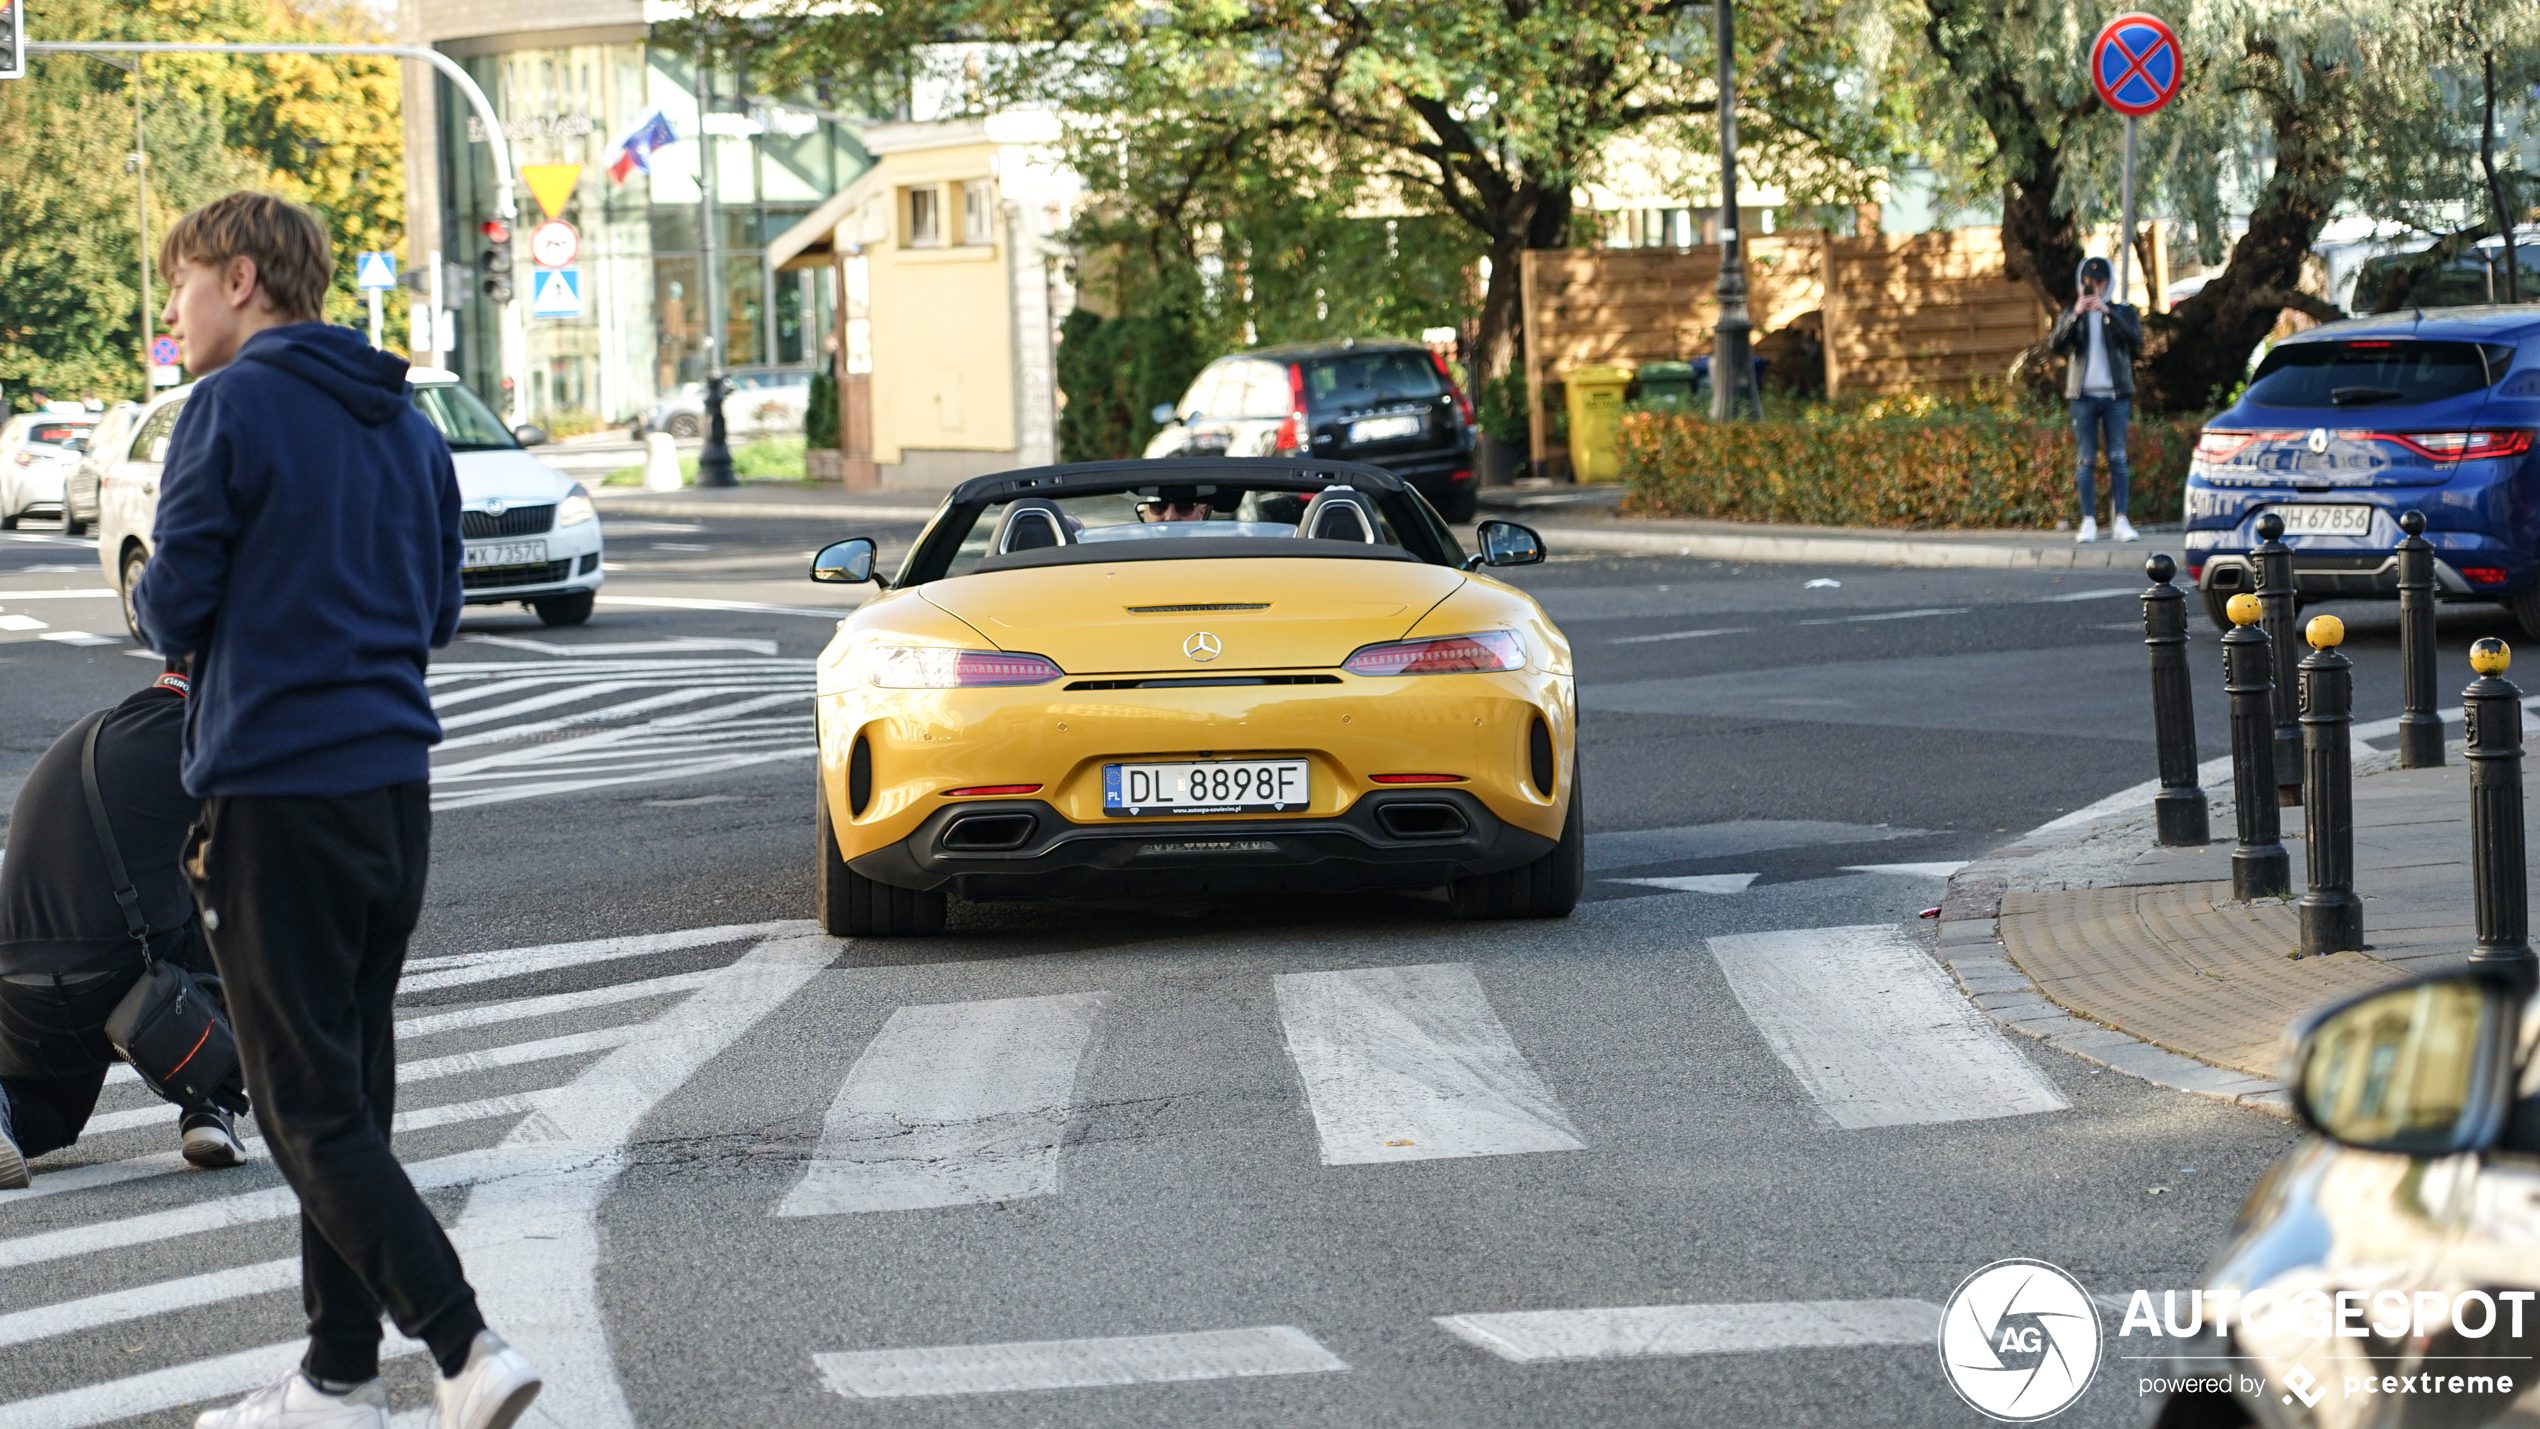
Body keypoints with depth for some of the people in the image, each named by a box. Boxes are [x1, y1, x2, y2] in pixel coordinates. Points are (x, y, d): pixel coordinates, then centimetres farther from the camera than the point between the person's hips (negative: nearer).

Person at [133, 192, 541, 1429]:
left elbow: (173, 606, -10)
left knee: (309, 1108, -5)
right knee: (351, 1086, 14)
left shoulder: (235, 407, -10)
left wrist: (151, 600, 11)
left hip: (275, 794, -8)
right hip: (394, 788, 8)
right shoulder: (404, 424, 13)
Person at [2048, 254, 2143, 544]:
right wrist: (2075, 315, -17)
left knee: (2118, 458, -3)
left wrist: (2108, 312, -20)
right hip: (2083, 395, 1)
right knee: (2086, 460, -2)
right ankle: (2089, 522, -2)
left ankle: (2121, 520, -4)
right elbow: (2054, 344, -4)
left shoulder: (2123, 312, 9)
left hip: (2115, 395, -1)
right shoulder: (2072, 315, 12)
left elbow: (2135, 339, -10)